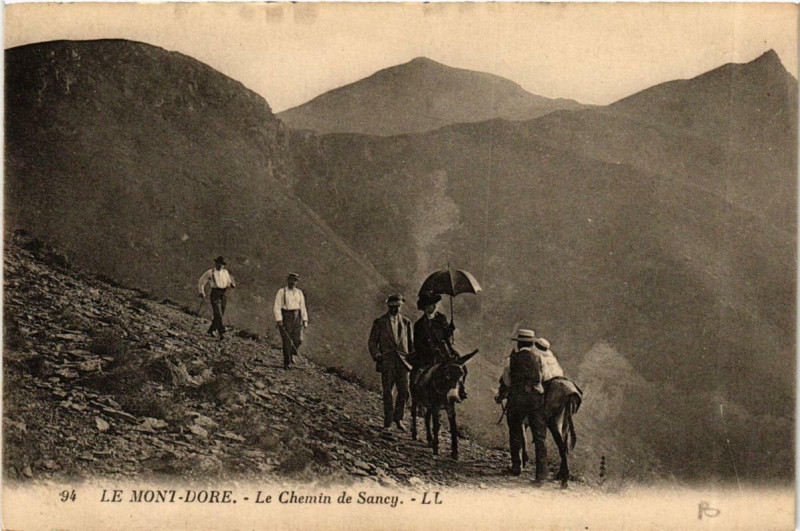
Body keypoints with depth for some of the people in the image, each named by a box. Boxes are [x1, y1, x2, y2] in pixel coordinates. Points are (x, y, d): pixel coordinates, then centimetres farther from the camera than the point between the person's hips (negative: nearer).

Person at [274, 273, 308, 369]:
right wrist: (279, 320, -15)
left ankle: (292, 353, 26)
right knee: (287, 341, -5)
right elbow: (277, 307, -6)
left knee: (298, 340, -5)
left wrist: (305, 320, 4)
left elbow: (303, 307, 10)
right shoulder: (281, 292, -3)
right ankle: (287, 363, 5)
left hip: (297, 317, 3)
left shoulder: (299, 293, 9)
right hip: (285, 318, -3)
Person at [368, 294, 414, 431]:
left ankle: (398, 418, 14)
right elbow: (372, 342, 5)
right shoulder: (380, 322, 5)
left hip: (402, 362, 2)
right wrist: (377, 356, -9)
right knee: (387, 393, 0)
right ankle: (388, 422, 9)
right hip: (387, 362, -2)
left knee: (404, 391, -5)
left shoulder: (406, 322, 12)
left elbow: (411, 342, 20)